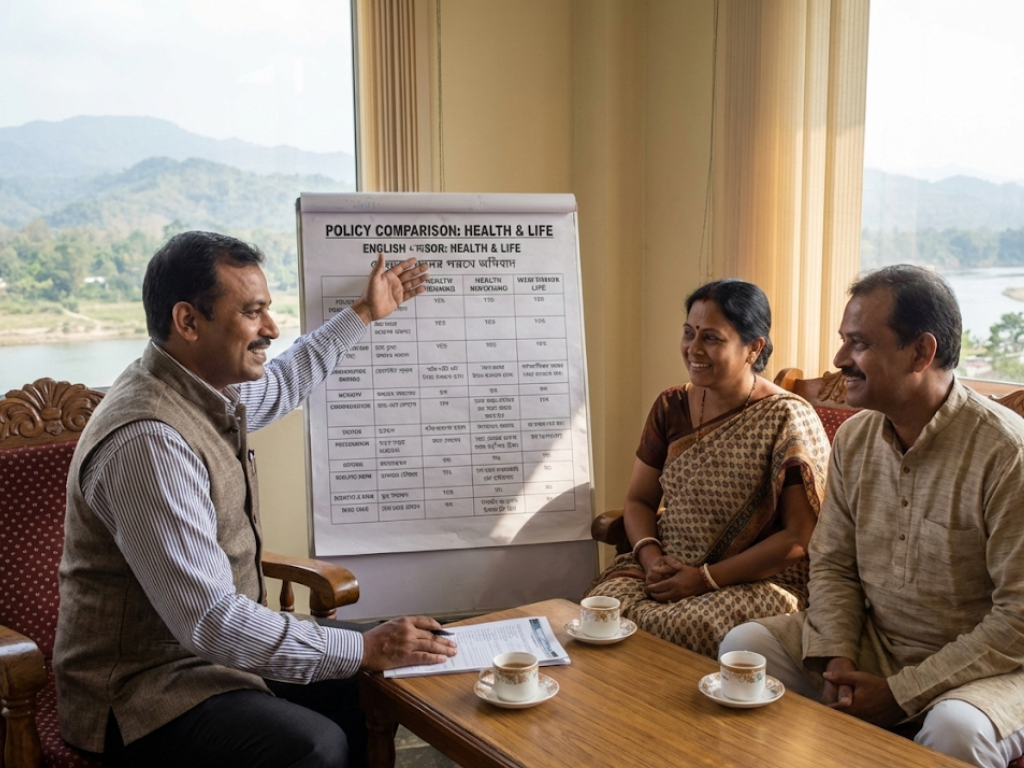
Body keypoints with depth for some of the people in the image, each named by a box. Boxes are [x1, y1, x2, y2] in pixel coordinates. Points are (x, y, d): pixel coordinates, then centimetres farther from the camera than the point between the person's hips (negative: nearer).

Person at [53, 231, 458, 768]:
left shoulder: (203, 387, 1)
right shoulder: (148, 440, -28)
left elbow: (280, 384, 26)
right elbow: (209, 620, -30)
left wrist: (365, 314, 30)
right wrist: (364, 649, -26)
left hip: (208, 651, 9)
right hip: (141, 689, -9)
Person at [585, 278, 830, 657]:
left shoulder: (788, 420, -10)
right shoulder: (671, 407, 5)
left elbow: (800, 538, -12)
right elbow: (638, 500, 11)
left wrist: (706, 578, -15)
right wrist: (651, 557, -9)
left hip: (759, 581, -4)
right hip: (667, 569, 5)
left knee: (674, 628, -31)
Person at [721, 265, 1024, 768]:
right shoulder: (853, 439, 1)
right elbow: (832, 565, 7)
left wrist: (902, 690, -20)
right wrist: (837, 658, -11)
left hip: (981, 668, -5)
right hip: (872, 645, 6)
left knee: (955, 727, -36)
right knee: (746, 645, -10)